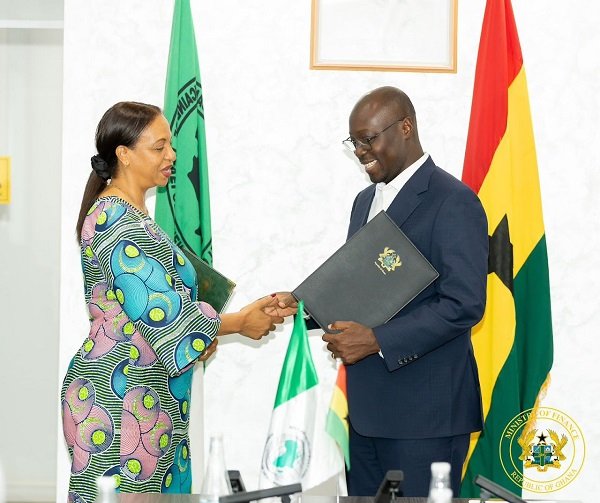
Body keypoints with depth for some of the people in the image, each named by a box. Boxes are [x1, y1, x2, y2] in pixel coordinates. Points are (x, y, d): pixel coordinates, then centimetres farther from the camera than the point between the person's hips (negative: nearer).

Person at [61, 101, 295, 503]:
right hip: (120, 404, -10)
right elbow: (159, 312, -21)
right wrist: (240, 322, -9)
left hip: (149, 401, 10)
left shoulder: (130, 214, 14)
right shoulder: (119, 222, -17)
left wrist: (201, 329, 4)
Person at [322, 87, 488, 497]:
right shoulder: (366, 201, 17)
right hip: (368, 405, 8)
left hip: (426, 409, -8)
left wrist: (377, 340, -21)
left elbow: (464, 304, -18)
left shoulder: (453, 202, -11)